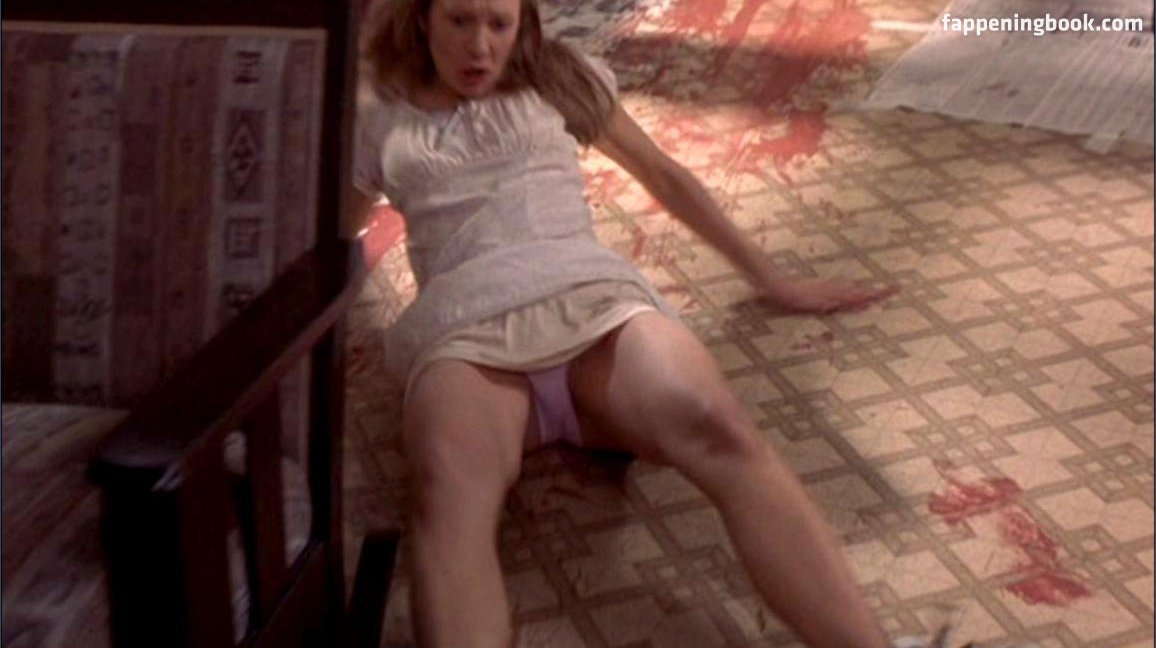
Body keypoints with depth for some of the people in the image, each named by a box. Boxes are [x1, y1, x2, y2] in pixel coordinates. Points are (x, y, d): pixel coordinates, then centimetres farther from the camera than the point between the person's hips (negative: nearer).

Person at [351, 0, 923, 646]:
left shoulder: (559, 78, 26)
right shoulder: (381, 122, 26)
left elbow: (665, 177, 29)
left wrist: (772, 279, 28)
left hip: (593, 298, 1)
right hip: (466, 327, 0)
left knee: (722, 436, -35)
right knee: (451, 496, -39)